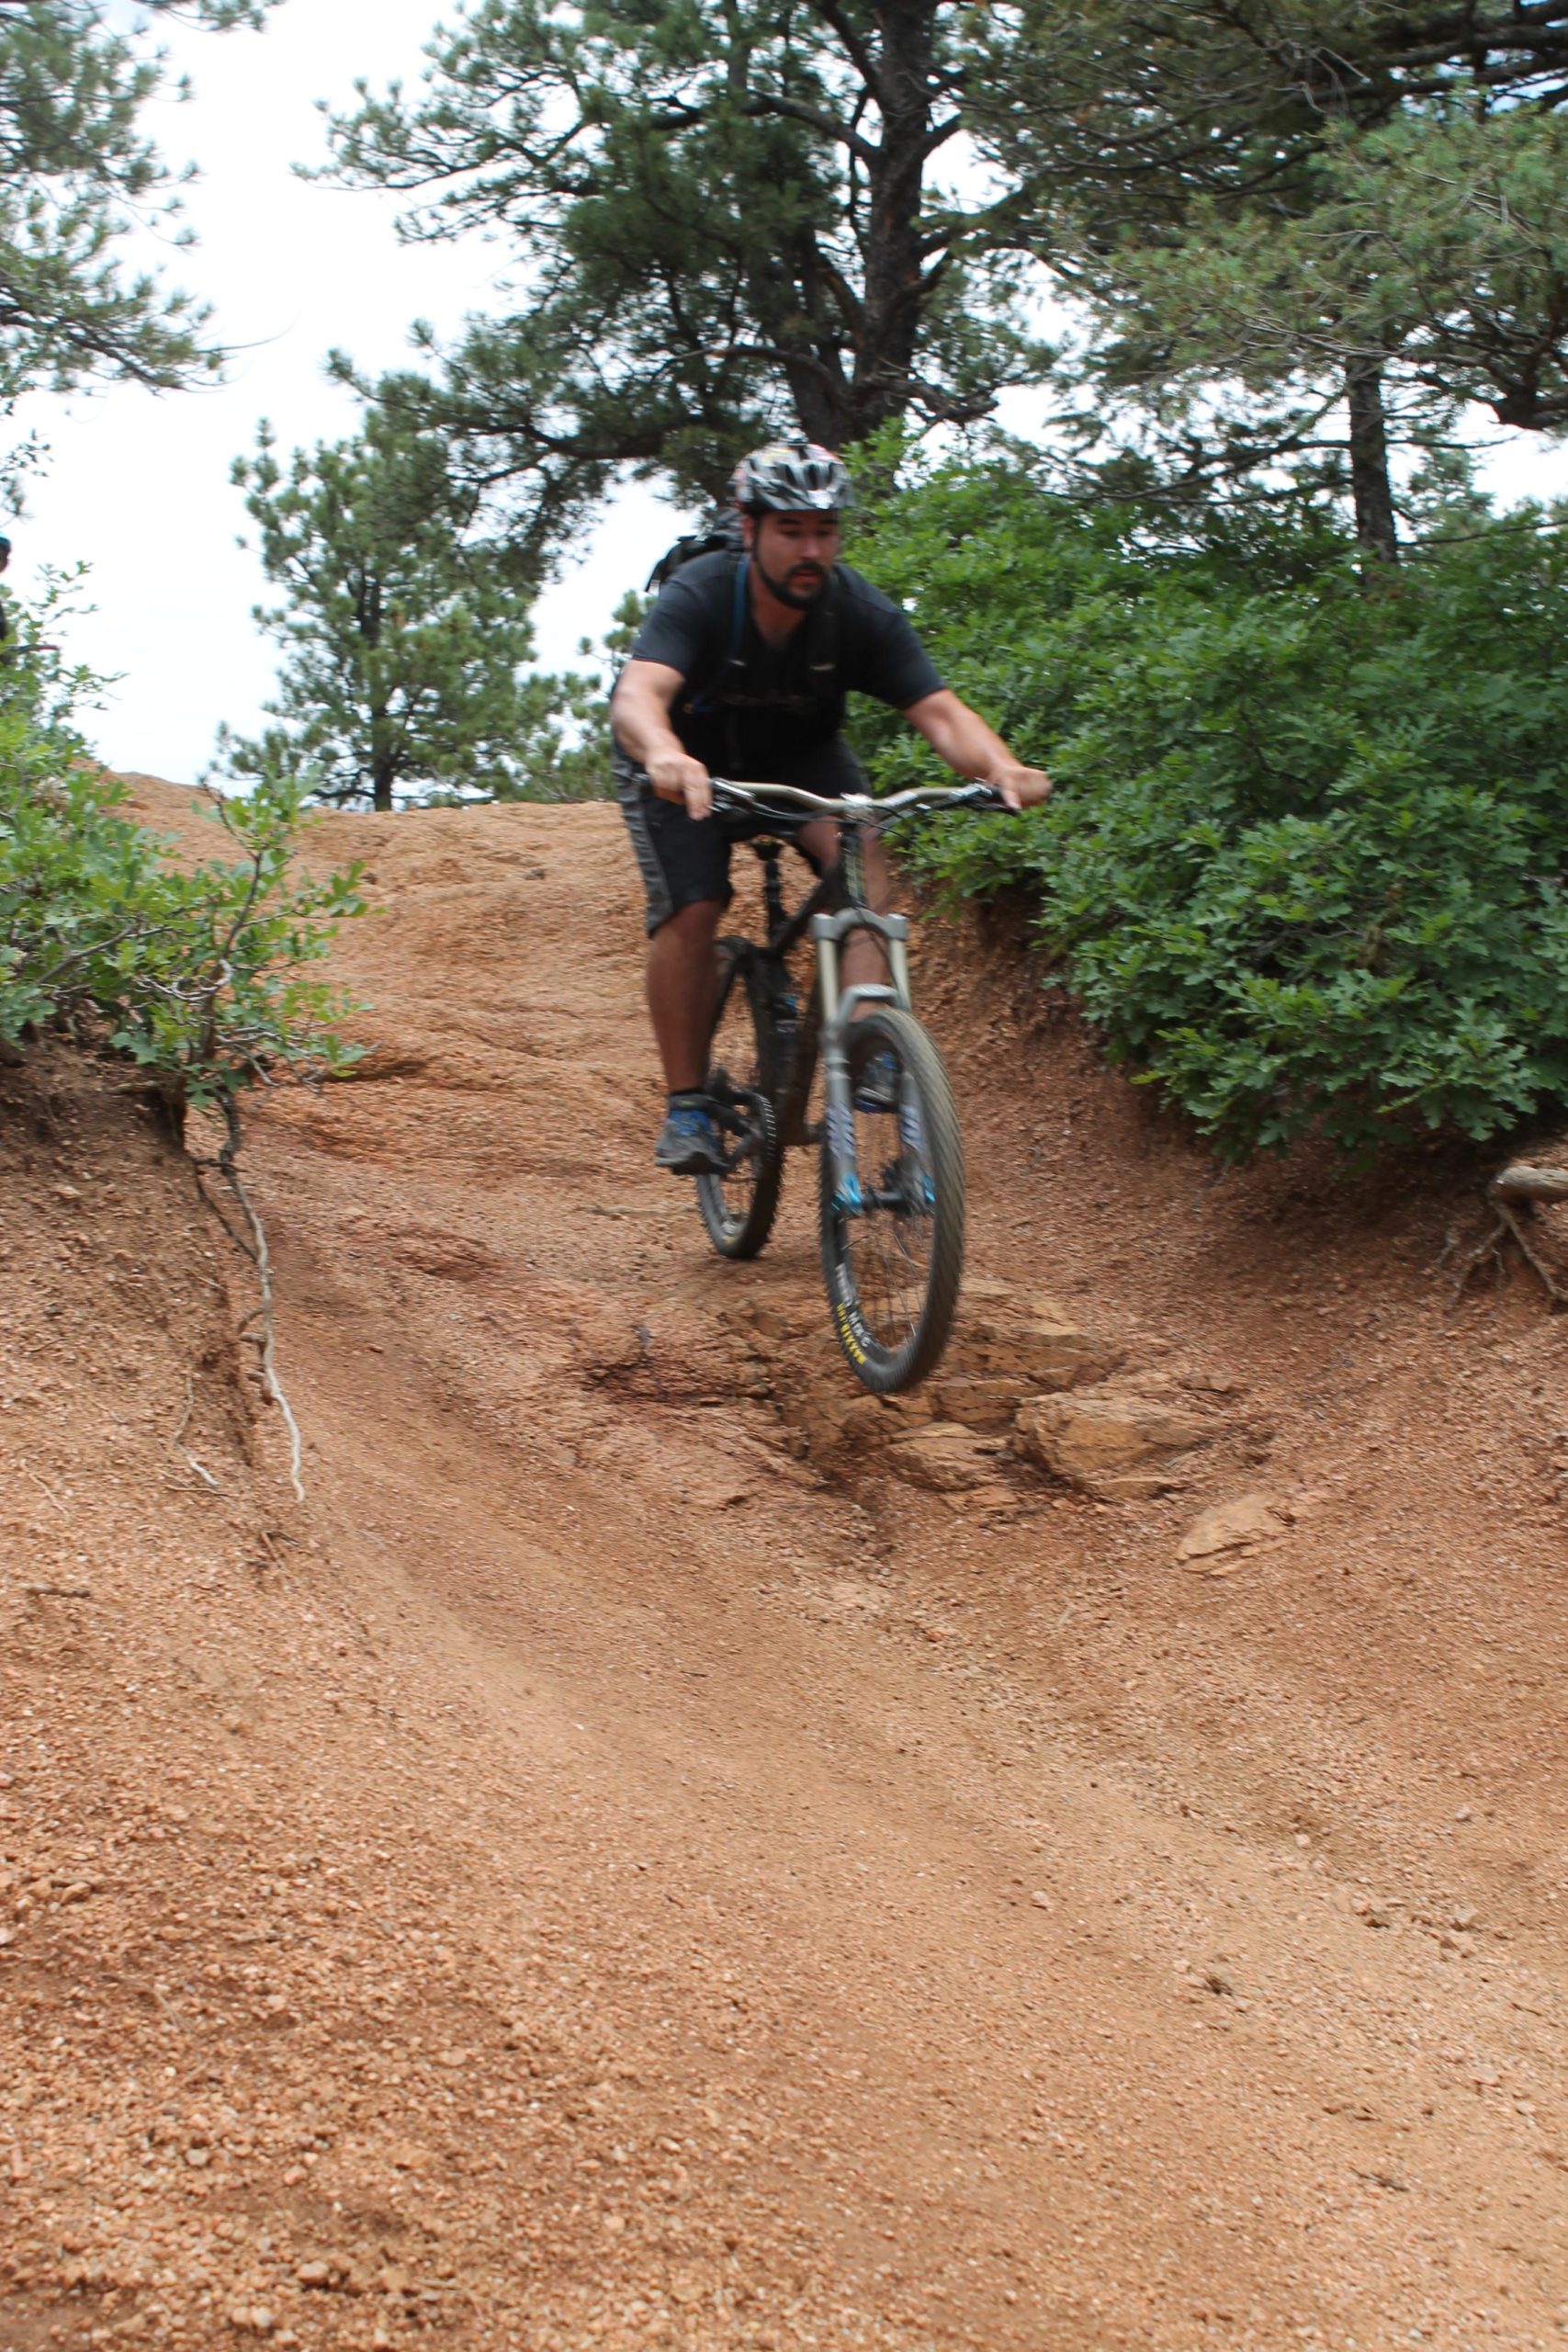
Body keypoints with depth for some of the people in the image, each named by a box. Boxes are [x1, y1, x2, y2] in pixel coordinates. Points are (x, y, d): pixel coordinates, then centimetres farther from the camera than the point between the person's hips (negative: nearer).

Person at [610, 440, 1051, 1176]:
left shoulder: (860, 612, -25)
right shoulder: (699, 596, -32)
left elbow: (939, 710, -33)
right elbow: (637, 694, -49)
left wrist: (999, 765, -55)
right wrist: (666, 757, -72)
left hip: (801, 757, 2)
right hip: (687, 763, -2)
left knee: (858, 851, -27)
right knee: (690, 913, -19)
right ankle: (686, 1103, -4)